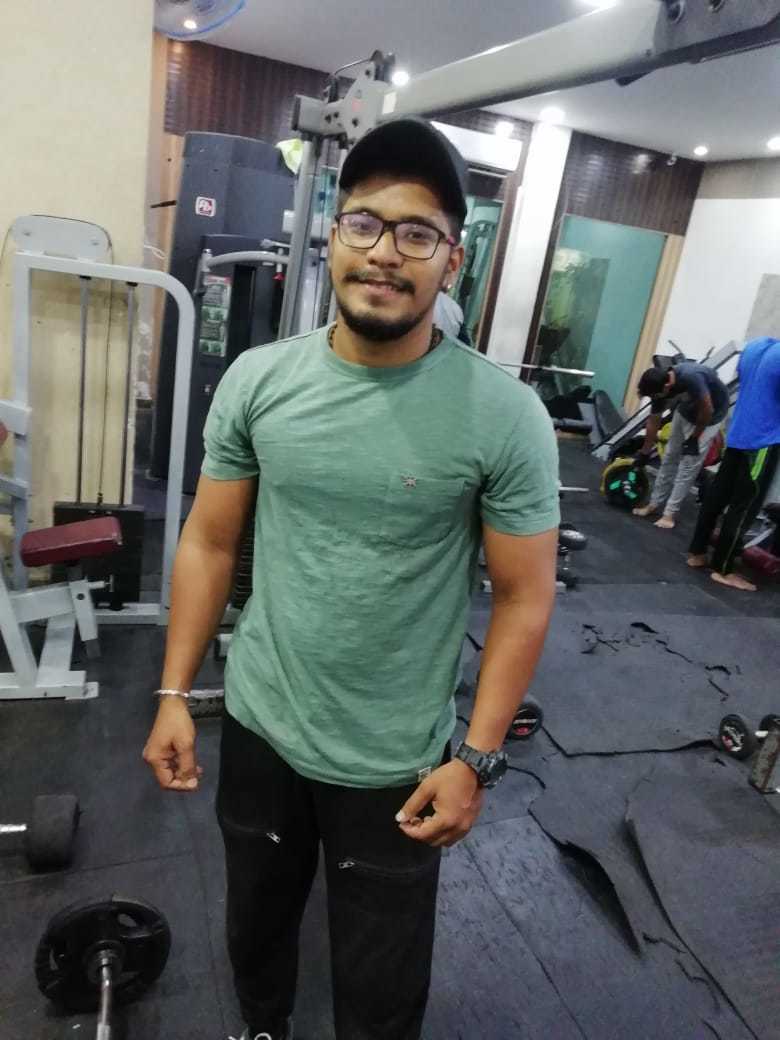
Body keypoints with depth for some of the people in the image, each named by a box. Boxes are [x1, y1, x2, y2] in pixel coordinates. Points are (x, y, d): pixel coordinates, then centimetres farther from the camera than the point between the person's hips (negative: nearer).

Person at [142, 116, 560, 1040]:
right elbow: (210, 542, 0)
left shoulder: (505, 416, -17)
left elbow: (524, 597, -10)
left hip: (395, 760, -3)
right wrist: (174, 693, 1)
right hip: (258, 725, 4)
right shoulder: (258, 379, -8)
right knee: (256, 921, 31)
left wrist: (477, 758, -11)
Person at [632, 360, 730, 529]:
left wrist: (694, 438, -15)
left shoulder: (691, 377, -40)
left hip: (711, 415, -6)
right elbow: (653, 422, -4)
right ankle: (654, 504, 16)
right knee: (669, 457, 7)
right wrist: (644, 453, 4)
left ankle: (670, 513, -3)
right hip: (687, 410, 6)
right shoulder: (660, 386, -18)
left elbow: (707, 409, -26)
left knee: (689, 464, -9)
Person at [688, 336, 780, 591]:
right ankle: (723, 569, 6)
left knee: (716, 497, 14)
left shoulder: (754, 346, 5)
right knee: (744, 508, 0)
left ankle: (697, 553, 23)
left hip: (736, 436, 8)